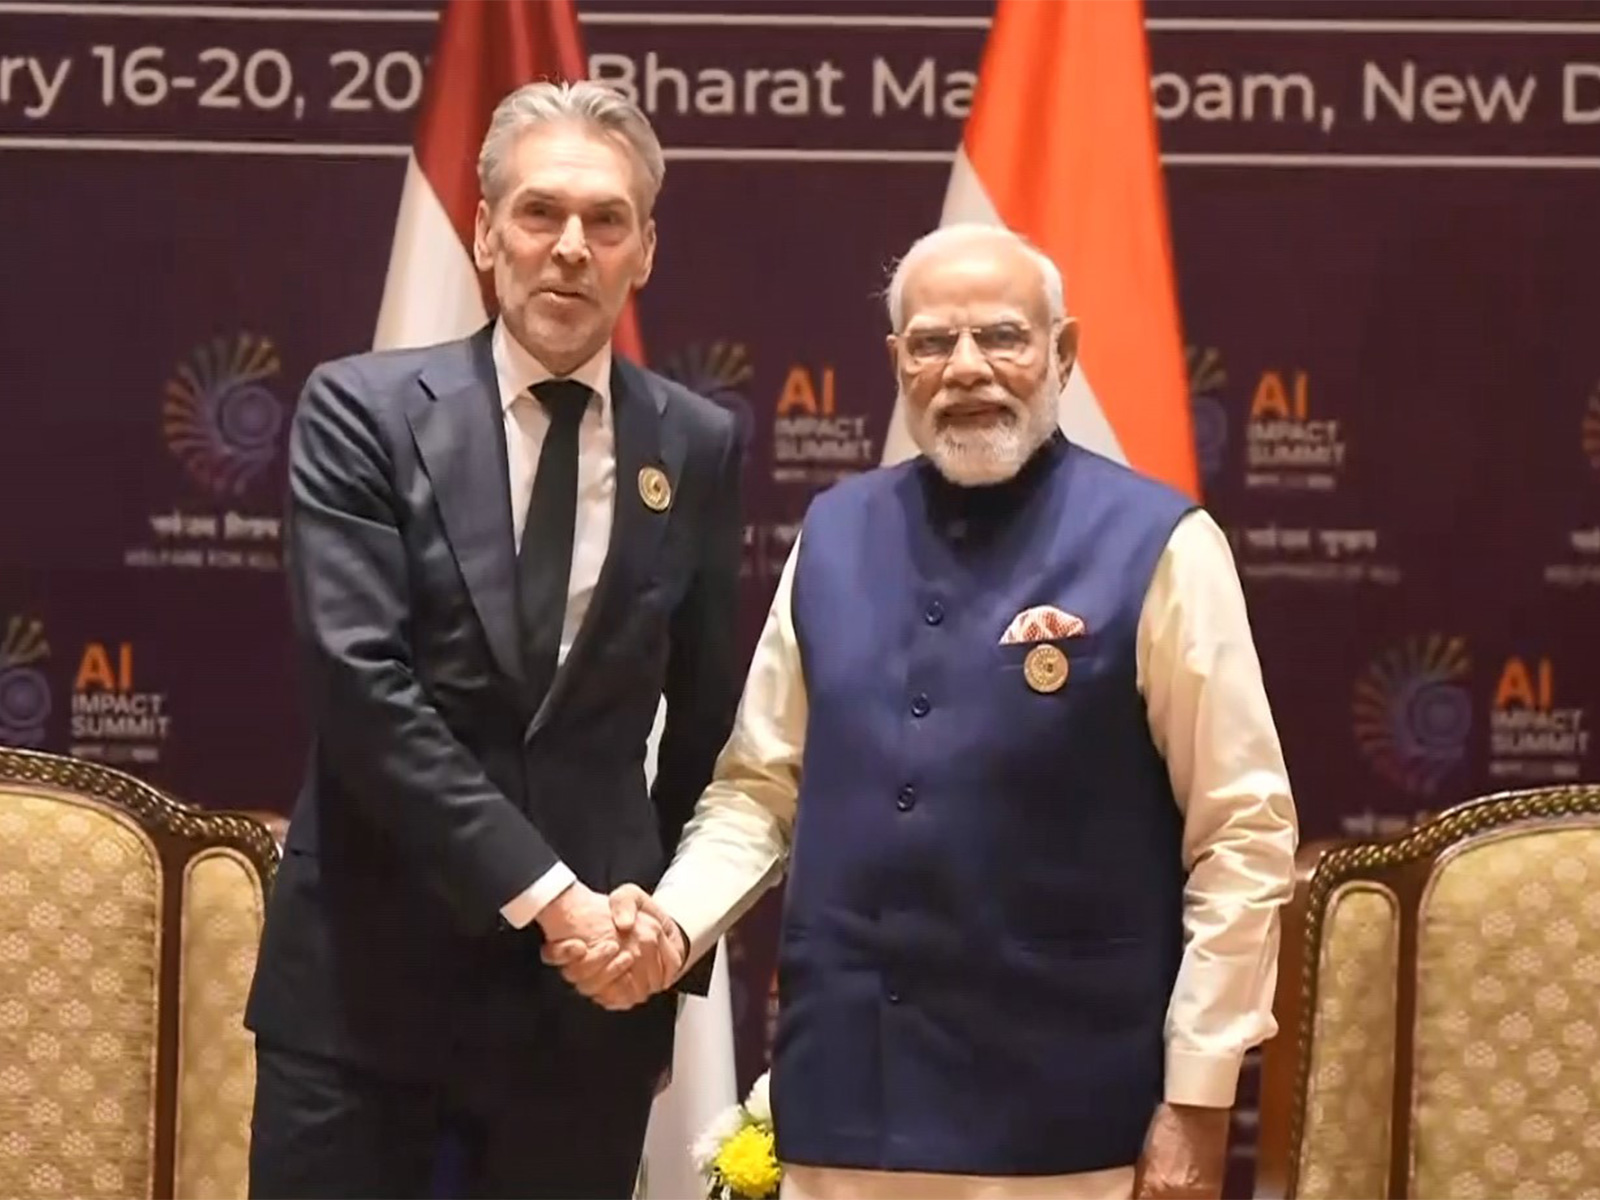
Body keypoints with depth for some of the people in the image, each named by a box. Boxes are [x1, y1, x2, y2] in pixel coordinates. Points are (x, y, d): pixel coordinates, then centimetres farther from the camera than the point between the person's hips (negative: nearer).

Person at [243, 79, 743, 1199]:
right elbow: (361, 682, -13)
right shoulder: (364, 409, -3)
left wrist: (667, 932, 10)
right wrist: (540, 889, -17)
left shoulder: (699, 446, 5)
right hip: (368, 972, -2)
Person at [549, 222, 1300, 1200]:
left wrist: (1196, 1101, -7)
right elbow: (762, 788, 13)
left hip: (1063, 1121, -3)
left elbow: (1245, 835, -6)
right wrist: (671, 922, -4)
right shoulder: (834, 537, 7)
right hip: (844, 1104, 4)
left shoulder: (1155, 546, -6)